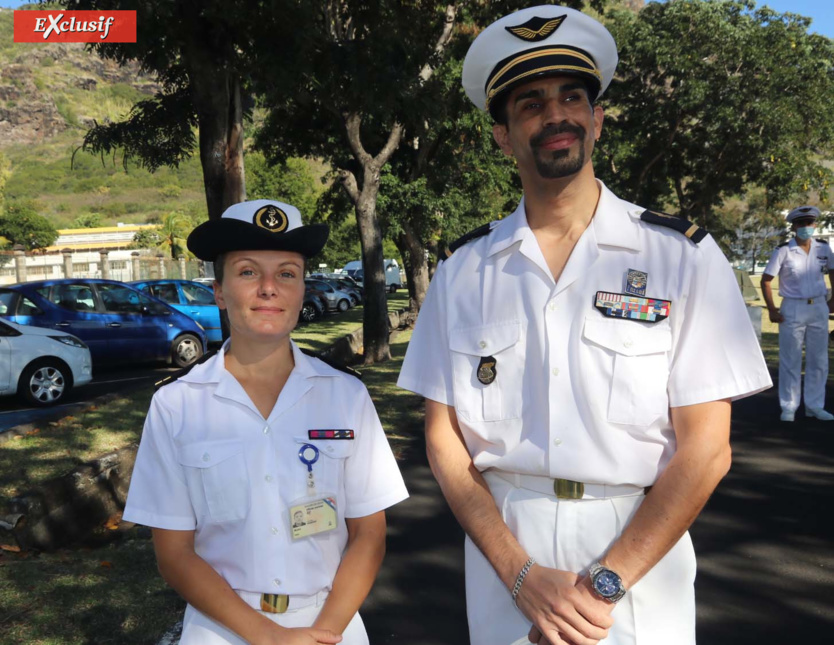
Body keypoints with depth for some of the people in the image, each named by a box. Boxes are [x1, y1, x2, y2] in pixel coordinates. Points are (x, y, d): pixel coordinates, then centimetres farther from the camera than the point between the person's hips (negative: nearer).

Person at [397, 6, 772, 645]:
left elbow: (706, 449, -9)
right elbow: (443, 437, -1)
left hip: (640, 558, -1)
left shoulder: (684, 258, -7)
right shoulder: (464, 271, -1)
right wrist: (521, 574, -10)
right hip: (502, 557, 2)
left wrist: (604, 583, -15)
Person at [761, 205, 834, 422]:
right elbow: (766, 280, -7)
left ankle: (814, 405, 19)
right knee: (790, 361, 2)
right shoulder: (783, 251, -9)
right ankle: (788, 407, 11)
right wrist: (771, 309, -12)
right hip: (793, 309, -4)